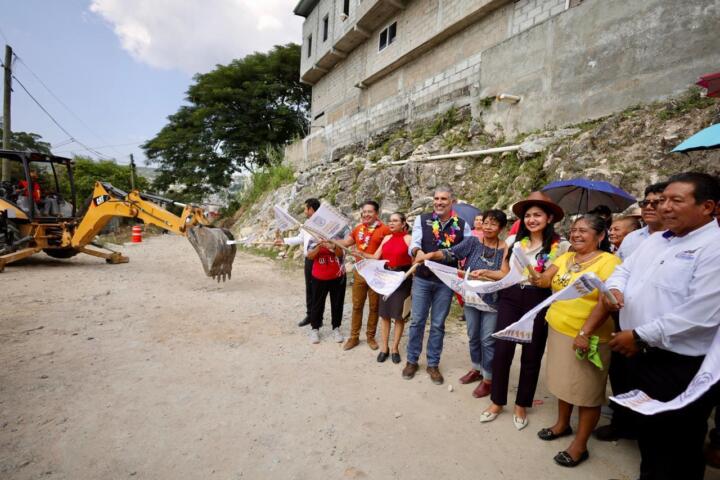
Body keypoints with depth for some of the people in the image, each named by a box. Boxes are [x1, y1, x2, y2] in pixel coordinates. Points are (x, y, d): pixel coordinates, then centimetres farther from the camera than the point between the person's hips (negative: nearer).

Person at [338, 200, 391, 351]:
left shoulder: (384, 229, -10)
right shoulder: (358, 229, 7)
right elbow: (345, 243, 18)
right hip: (359, 272, 4)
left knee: (374, 306, 10)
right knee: (357, 305, 11)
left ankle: (371, 337, 26)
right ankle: (354, 337, 24)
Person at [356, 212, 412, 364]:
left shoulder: (408, 239, -8)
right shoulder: (387, 238, 9)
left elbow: (414, 262, -10)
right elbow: (376, 257, 8)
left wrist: (413, 281, -19)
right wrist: (361, 253, -5)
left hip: (403, 278, -5)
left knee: (399, 314, 3)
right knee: (384, 313, 7)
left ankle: (395, 348, 16)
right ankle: (384, 347, 19)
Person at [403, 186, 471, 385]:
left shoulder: (462, 225, 2)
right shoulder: (422, 220, -1)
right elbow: (414, 243, -13)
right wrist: (418, 252, -36)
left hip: (446, 281, 1)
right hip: (422, 279, 0)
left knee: (438, 324, 11)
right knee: (417, 320, 9)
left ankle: (433, 364, 26)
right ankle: (412, 360, 26)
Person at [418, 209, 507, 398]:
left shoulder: (505, 249, -9)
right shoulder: (473, 241, -4)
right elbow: (451, 253, -14)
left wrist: (485, 273, -30)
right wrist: (432, 254, -32)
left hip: (492, 302, -3)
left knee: (487, 340, 5)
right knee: (473, 337, 18)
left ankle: (488, 379, 22)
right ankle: (476, 369, 38)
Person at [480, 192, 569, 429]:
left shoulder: (560, 246, -3)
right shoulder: (514, 241, 5)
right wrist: (484, 273, -2)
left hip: (538, 302, -2)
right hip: (510, 298, 2)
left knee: (531, 356, 10)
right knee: (502, 351, 3)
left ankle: (521, 405, 30)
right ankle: (497, 401, 23)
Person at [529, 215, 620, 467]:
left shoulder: (608, 261, -14)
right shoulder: (565, 258, 7)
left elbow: (605, 303, -20)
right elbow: (543, 281, -3)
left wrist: (585, 333, -24)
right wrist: (529, 274, -24)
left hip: (588, 337, -6)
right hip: (558, 330, 6)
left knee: (586, 390, 7)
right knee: (564, 381, 21)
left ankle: (580, 445, 21)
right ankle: (562, 424, 40)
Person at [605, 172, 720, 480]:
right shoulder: (655, 240, 9)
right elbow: (624, 270, 17)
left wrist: (640, 336, -20)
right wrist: (615, 289, -6)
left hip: (682, 367, -7)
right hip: (640, 357, 8)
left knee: (676, 452, 12)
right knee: (647, 433, 26)